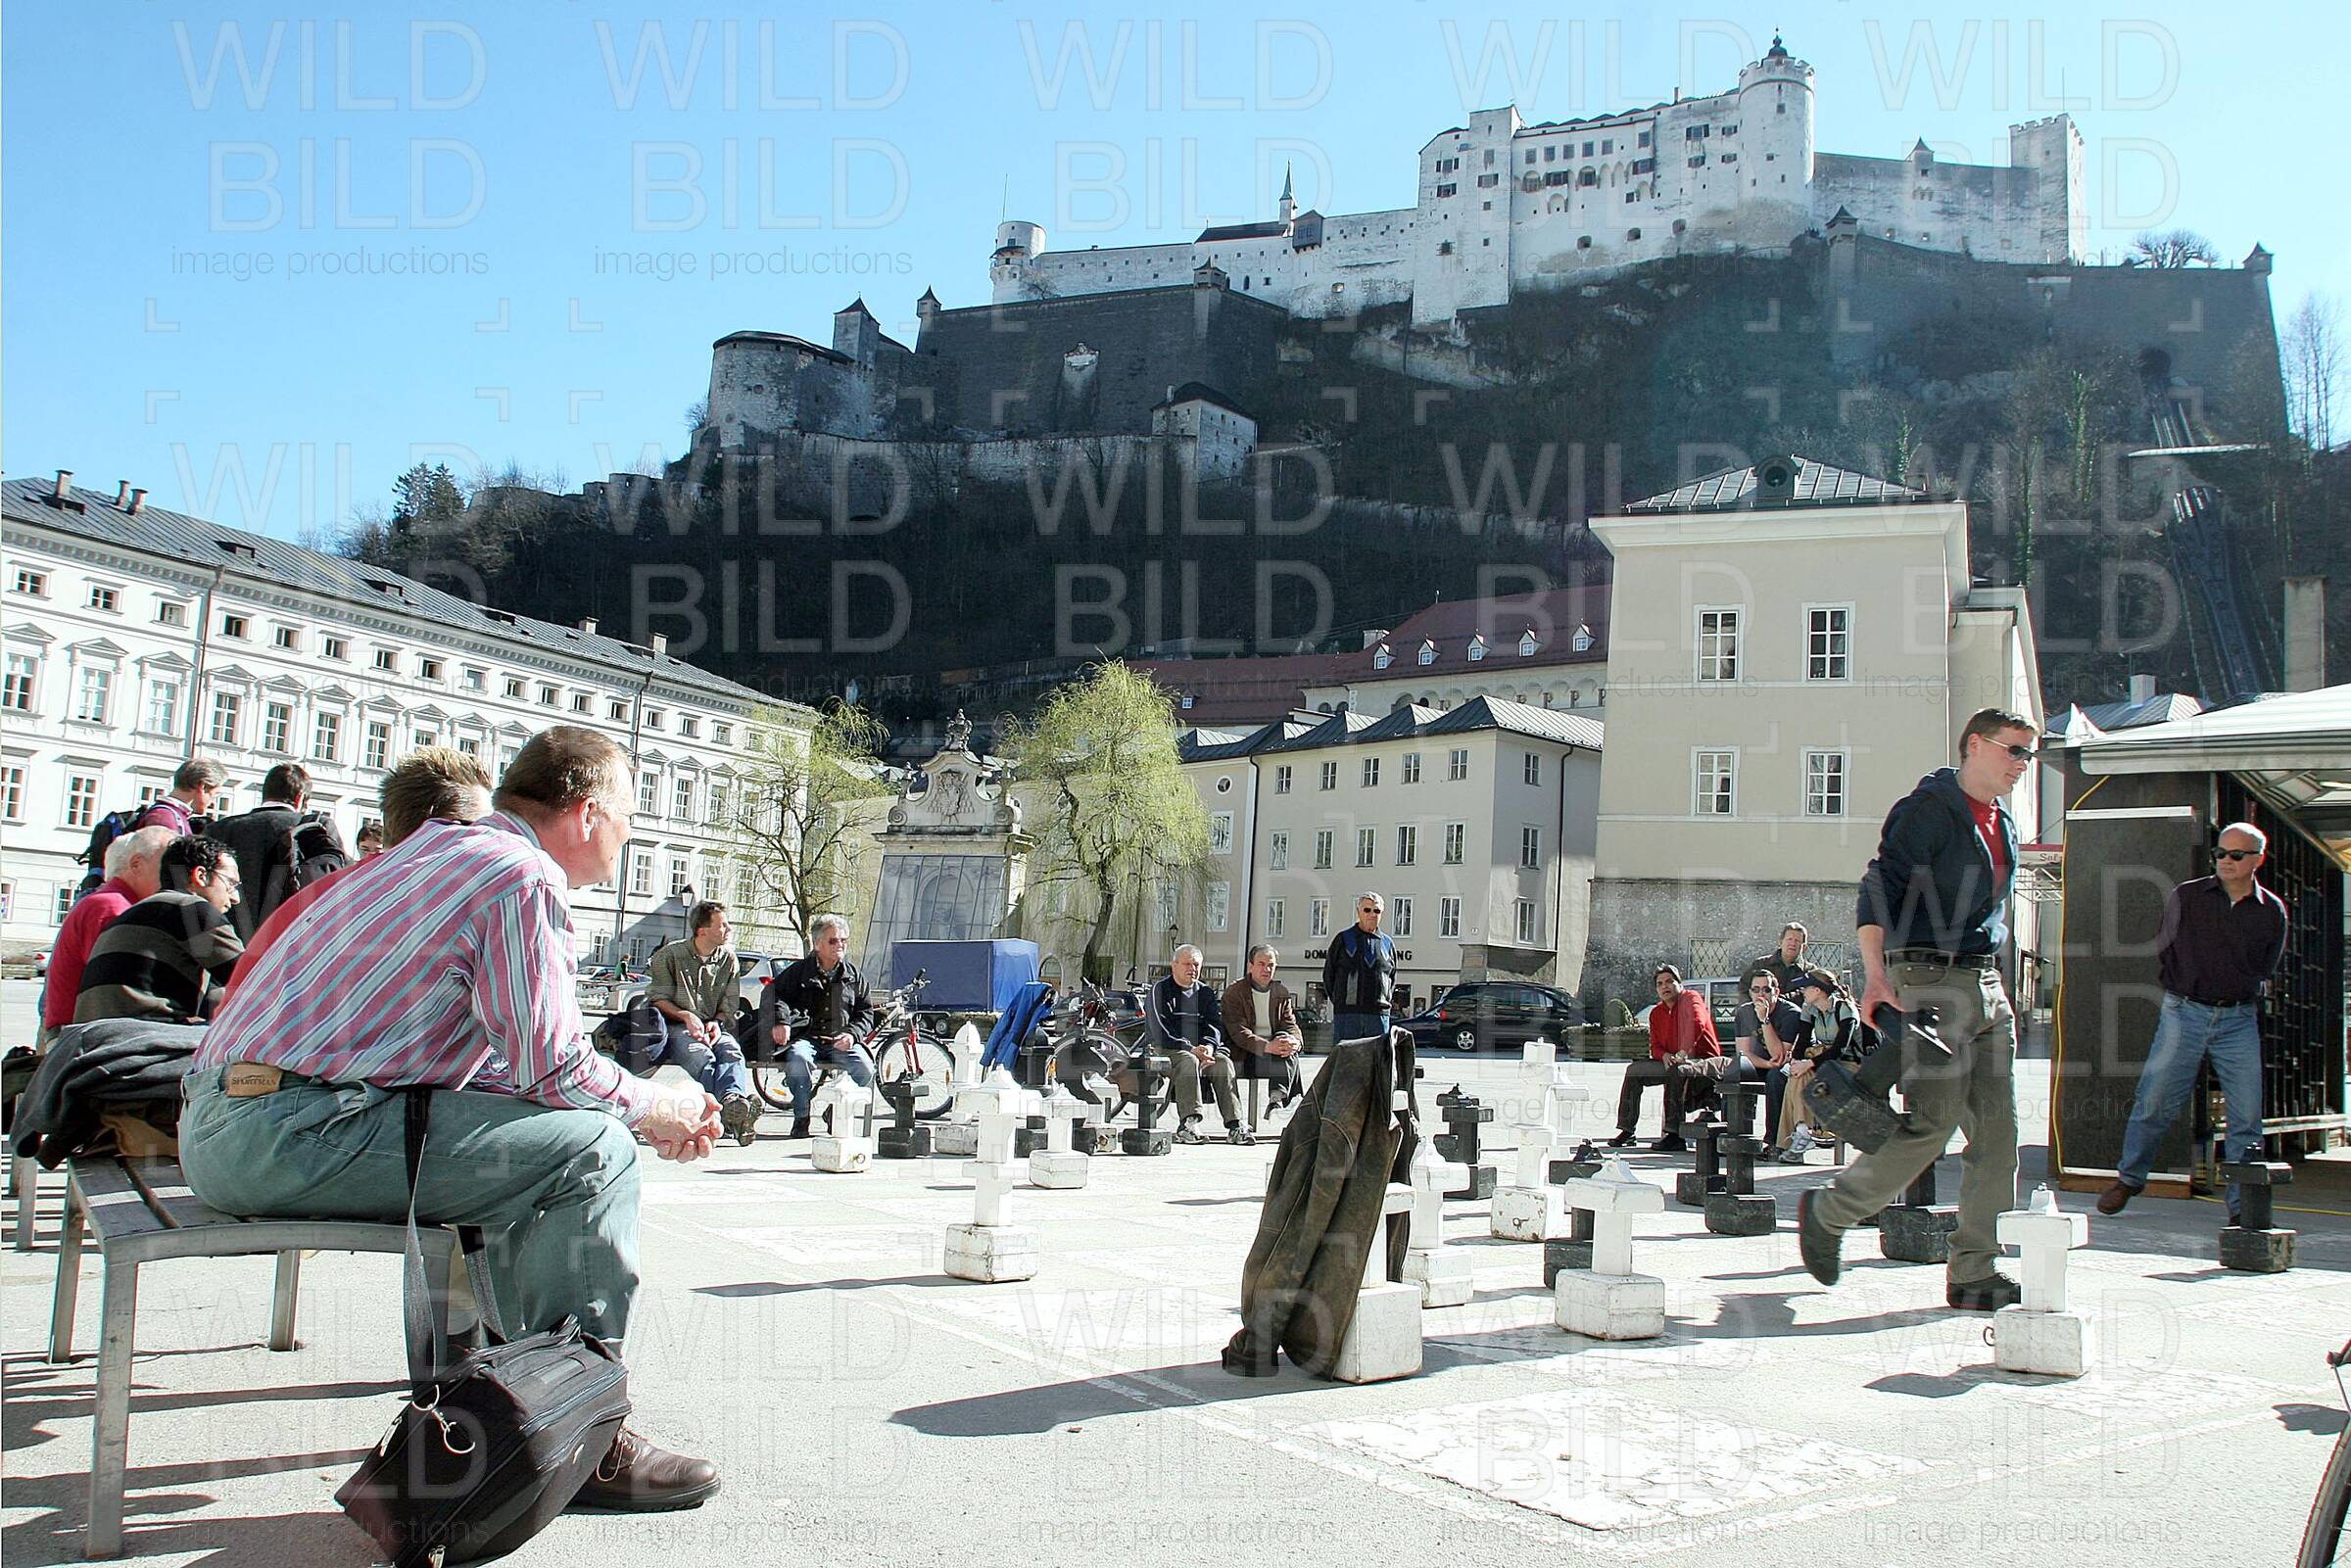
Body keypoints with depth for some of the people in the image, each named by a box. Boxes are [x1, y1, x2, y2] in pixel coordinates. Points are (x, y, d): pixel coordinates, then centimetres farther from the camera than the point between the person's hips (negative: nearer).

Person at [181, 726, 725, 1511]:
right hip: (293, 1132, -10)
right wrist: (654, 1106, 6)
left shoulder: (440, 848, 20)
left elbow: (503, 1057, 25)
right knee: (591, 1149, -11)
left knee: (525, 1139, 23)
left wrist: (637, 1108, 18)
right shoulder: (521, 877, -10)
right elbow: (554, 1069, -14)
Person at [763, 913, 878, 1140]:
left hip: (841, 1041, 2)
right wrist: (778, 1022, -12)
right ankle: (801, 1119, -19)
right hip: (805, 1037, -2)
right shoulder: (798, 971, 11)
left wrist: (852, 1033, -5)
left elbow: (866, 1013, 16)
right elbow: (770, 996, 7)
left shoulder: (854, 975, 17)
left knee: (865, 1068, -27)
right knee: (798, 1059, -37)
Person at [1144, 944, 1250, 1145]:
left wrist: (1208, 1045, -14)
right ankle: (1188, 1123, -45)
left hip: (1198, 1050, 5)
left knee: (1223, 1061, -24)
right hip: (1164, 1050, -5)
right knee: (1188, 1061, -36)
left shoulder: (1205, 993, 19)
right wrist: (1191, 1049, -21)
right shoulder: (1160, 989, 0)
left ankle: (1234, 1125, -33)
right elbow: (1160, 1031, -11)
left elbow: (1215, 1024, 9)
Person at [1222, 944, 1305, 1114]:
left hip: (1273, 1047, 4)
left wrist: (1295, 1041, -18)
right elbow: (1237, 1031, -13)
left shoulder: (1282, 992, 15)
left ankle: (1277, 1098, -41)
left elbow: (1290, 1025, 9)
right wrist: (1266, 1047, -28)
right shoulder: (1234, 992, -1)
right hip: (1244, 1055, -4)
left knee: (1290, 1051, -30)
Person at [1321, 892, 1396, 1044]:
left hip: (1379, 1014, 3)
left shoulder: (1387, 943, 14)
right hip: (1346, 1013, -2)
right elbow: (1328, 973, 9)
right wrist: (1339, 1000, 4)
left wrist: (1385, 1001, 11)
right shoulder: (1343, 939, 6)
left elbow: (1392, 977, 23)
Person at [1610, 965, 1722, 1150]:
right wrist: (1665, 1056, -15)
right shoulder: (1656, 1013, 13)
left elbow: (1697, 1024, -29)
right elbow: (1655, 1046, 10)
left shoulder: (1691, 998, -9)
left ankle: (1675, 1134, -37)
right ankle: (1626, 1130, -1)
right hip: (1672, 1063, 8)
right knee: (1634, 1070, -1)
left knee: (1676, 1071, -37)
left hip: (1704, 1061, -8)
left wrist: (1682, 1054, -37)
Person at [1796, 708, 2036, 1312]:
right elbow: (1878, 892, -16)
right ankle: (1828, 1211, 5)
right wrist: (1877, 976, -27)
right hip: (1929, 977, -8)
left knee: (1997, 1128, 2)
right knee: (1935, 1119, -14)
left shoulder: (2003, 823, 19)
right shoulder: (1927, 809, -7)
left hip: (1987, 983, 9)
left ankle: (1975, 1275, 6)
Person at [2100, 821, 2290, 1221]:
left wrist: (2242, 998, 10)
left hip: (2239, 1020, 1)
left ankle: (2242, 1205, 8)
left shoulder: (2272, 911, 6)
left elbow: (2265, 971, 18)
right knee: (2153, 1104, -1)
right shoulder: (2186, 896, 2)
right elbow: (2163, 952, 11)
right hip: (2184, 1014, -1)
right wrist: (2181, 993, 9)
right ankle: (2128, 1179, 16)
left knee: (2246, 1117, -2)